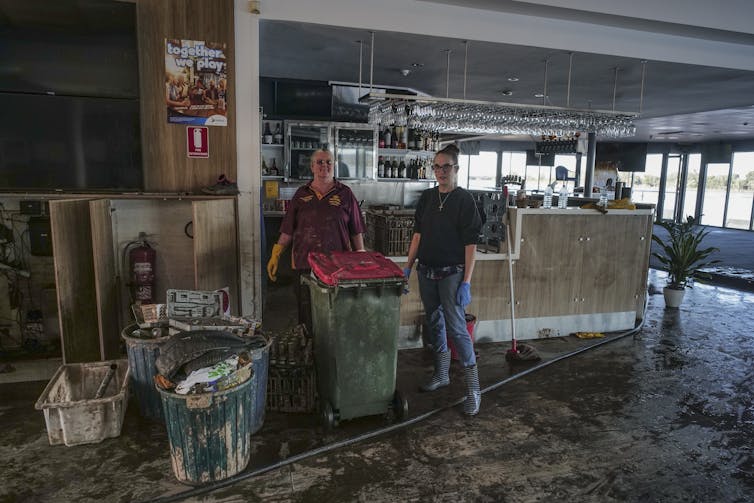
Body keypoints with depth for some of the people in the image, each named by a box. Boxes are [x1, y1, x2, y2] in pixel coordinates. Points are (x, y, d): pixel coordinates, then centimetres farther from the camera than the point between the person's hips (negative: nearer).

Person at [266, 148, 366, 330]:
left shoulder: (345, 194, 4)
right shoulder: (301, 194, 8)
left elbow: (356, 232, 5)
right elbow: (288, 230, 10)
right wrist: (275, 255, 4)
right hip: (305, 264, 2)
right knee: (307, 315, 7)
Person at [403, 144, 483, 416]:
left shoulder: (464, 200, -7)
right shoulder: (427, 197, 9)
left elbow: (470, 244, -10)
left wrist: (466, 282, -15)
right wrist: (408, 267, 9)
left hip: (452, 273, -6)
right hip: (426, 271, 6)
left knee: (456, 327, -8)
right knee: (434, 323, 15)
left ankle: (473, 389, 2)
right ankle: (441, 374, 32)